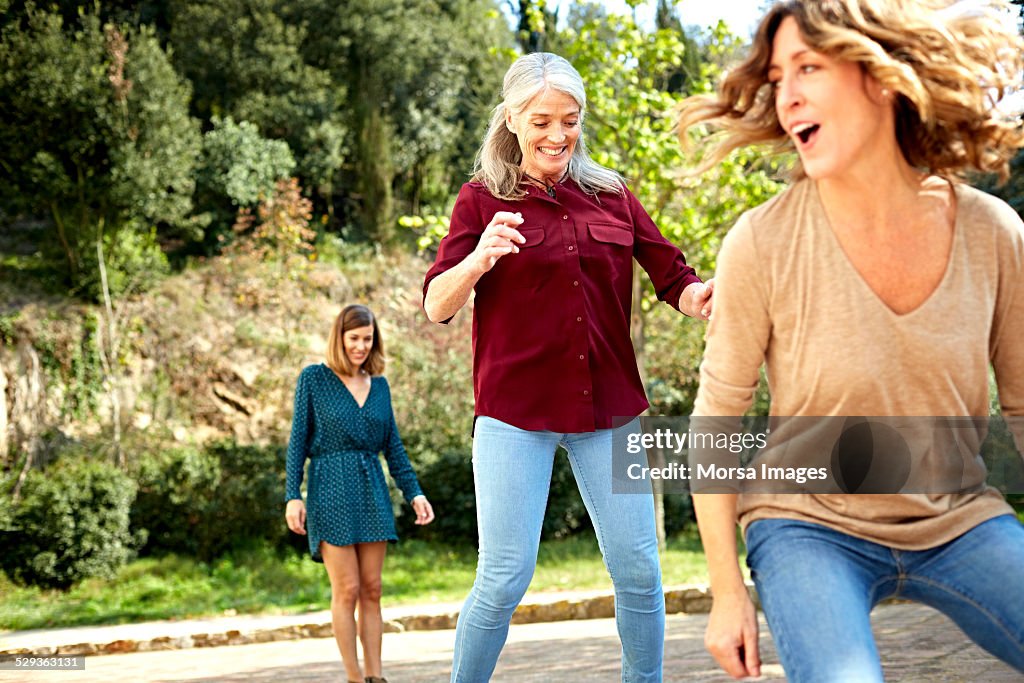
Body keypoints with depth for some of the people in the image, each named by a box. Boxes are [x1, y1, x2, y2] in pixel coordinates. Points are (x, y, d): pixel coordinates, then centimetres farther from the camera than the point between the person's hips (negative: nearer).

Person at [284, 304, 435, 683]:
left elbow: (393, 446, 13)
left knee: (372, 590, 3)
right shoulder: (313, 378, 0)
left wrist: (414, 493, 4)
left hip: (372, 493, 4)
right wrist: (293, 496, -8)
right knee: (347, 589, -5)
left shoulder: (379, 385, 11)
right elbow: (298, 440, -1)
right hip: (331, 492, -4)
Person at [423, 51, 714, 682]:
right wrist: (479, 259, -27)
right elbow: (437, 306, -6)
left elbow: (673, 275, 9)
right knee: (505, 580, -4)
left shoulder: (611, 194, 9)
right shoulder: (483, 199, 1)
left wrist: (702, 297, -15)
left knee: (639, 571, 4)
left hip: (608, 408, 3)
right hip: (516, 413, -3)